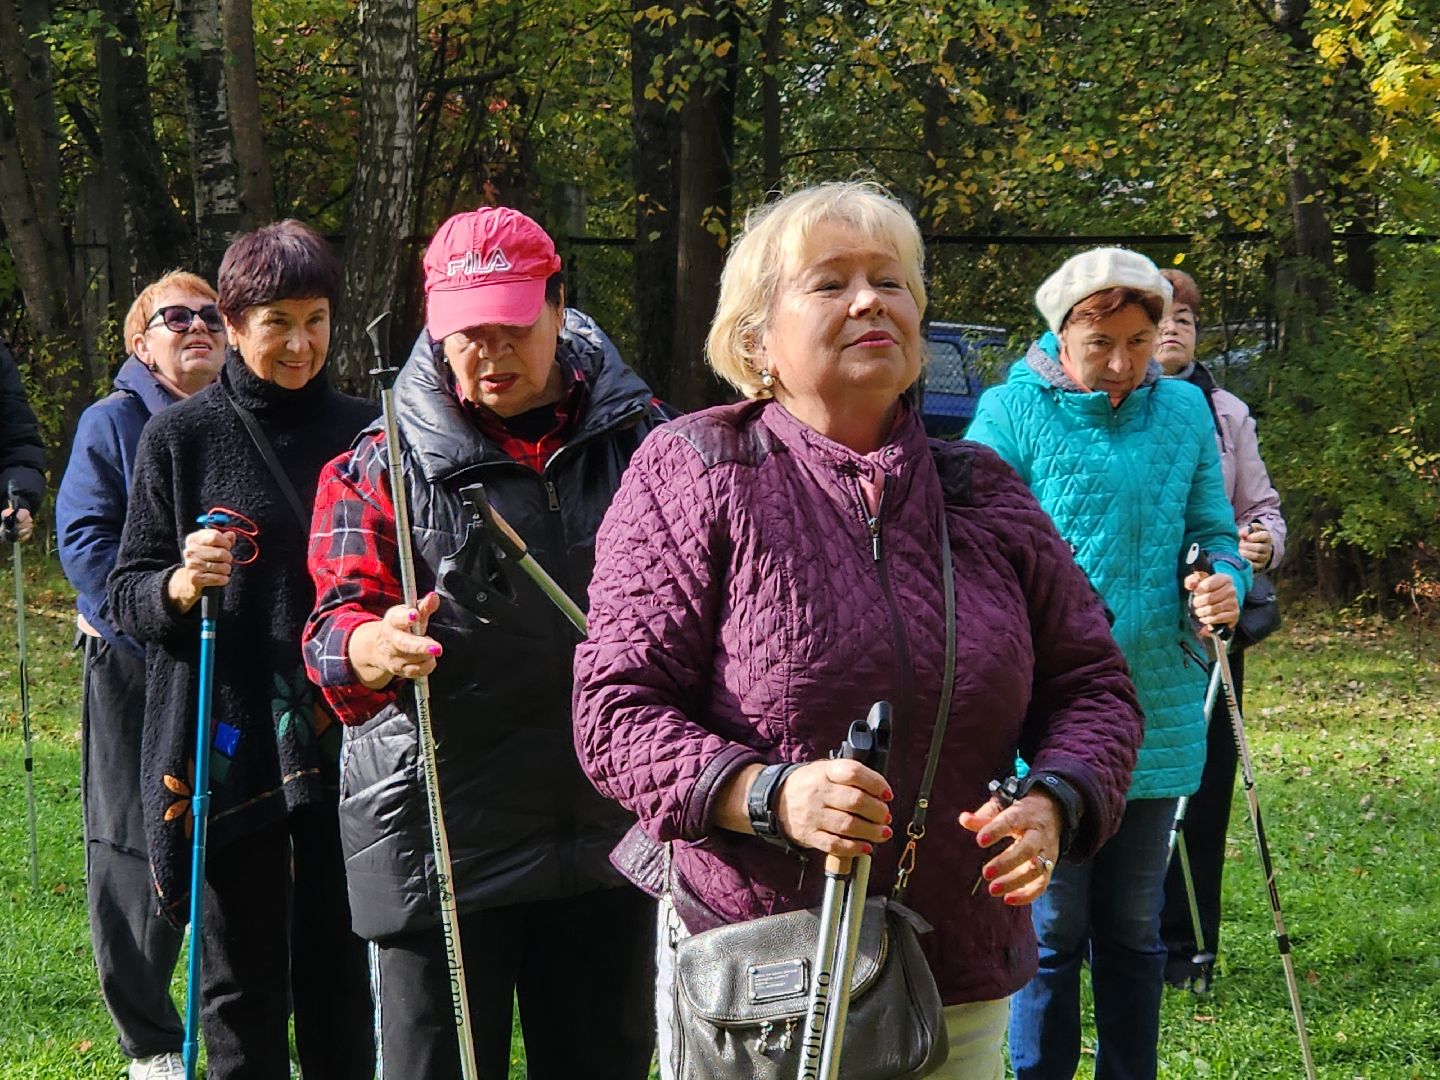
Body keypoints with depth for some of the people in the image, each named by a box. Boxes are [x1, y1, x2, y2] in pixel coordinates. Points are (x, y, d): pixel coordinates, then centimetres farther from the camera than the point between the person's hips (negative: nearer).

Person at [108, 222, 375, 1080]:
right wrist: (180, 586, -20)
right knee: (243, 986, 4)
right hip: (229, 744, -2)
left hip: (342, 743, 2)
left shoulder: (364, 432, 6)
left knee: (342, 981, 5)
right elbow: (126, 594, 0)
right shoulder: (183, 435, -1)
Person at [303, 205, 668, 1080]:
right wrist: (370, 649, -32)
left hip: (608, 827, 3)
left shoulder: (637, 436, 7)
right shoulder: (383, 466, 1)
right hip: (442, 835, -2)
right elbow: (338, 621, -8)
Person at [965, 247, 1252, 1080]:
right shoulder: (1013, 411, -4)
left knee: (1133, 928, 13)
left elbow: (1214, 532, 11)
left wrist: (1226, 582, -11)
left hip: (1158, 712, 4)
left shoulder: (1184, 410, 7)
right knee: (1053, 927, 2)